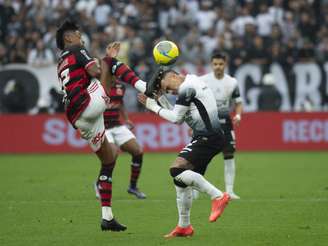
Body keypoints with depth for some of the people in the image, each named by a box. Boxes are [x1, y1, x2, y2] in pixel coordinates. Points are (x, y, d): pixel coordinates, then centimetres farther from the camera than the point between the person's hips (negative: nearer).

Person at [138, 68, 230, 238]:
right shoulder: (192, 82, 21)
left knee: (177, 169, -22)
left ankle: (218, 196, -21)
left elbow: (176, 118, -9)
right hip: (208, 136, 11)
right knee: (182, 180, 12)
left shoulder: (186, 87, -11)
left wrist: (154, 107, 1)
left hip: (207, 137, -11)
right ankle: (184, 226, 18)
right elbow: (179, 118, 22)